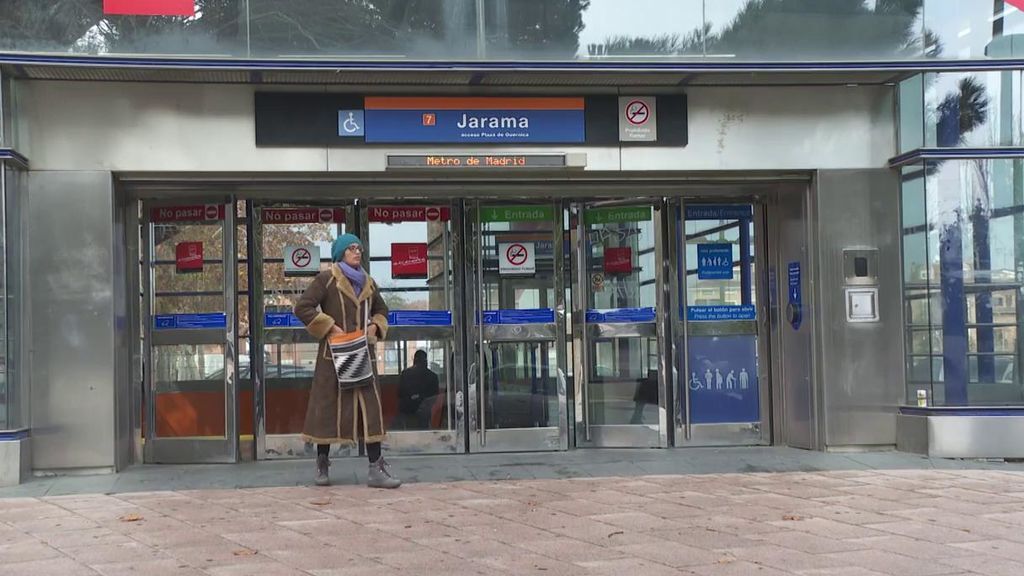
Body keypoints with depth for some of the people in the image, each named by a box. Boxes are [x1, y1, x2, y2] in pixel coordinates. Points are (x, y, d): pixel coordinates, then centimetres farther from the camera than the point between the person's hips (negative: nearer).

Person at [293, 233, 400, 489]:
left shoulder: (367, 283, 14)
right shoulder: (326, 279, -3)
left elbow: (381, 309, 29)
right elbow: (302, 307, -10)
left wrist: (375, 326, 7)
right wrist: (330, 327, -13)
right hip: (334, 353, -5)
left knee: (370, 407, -3)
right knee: (328, 406, 1)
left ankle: (376, 469, -4)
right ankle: (322, 464, 17)